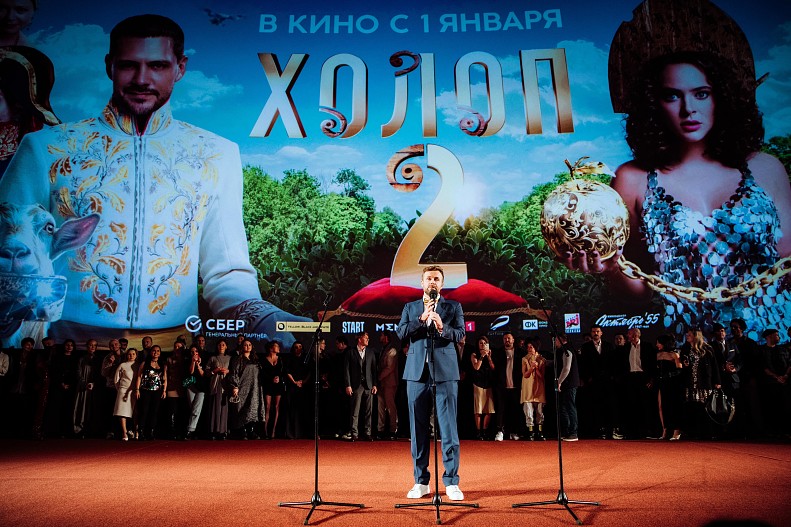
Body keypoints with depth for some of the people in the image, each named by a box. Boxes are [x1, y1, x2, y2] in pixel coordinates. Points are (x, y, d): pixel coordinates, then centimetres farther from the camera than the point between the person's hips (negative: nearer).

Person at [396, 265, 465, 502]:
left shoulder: (454, 307, 11)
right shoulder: (410, 308, 16)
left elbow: (460, 334, -2)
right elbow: (400, 333, 1)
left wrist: (442, 327, -20)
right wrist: (422, 319, -10)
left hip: (445, 372, -2)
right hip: (417, 373, 2)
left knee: (449, 428, -3)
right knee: (418, 429, 5)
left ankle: (451, 482, 5)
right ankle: (421, 482, 15)